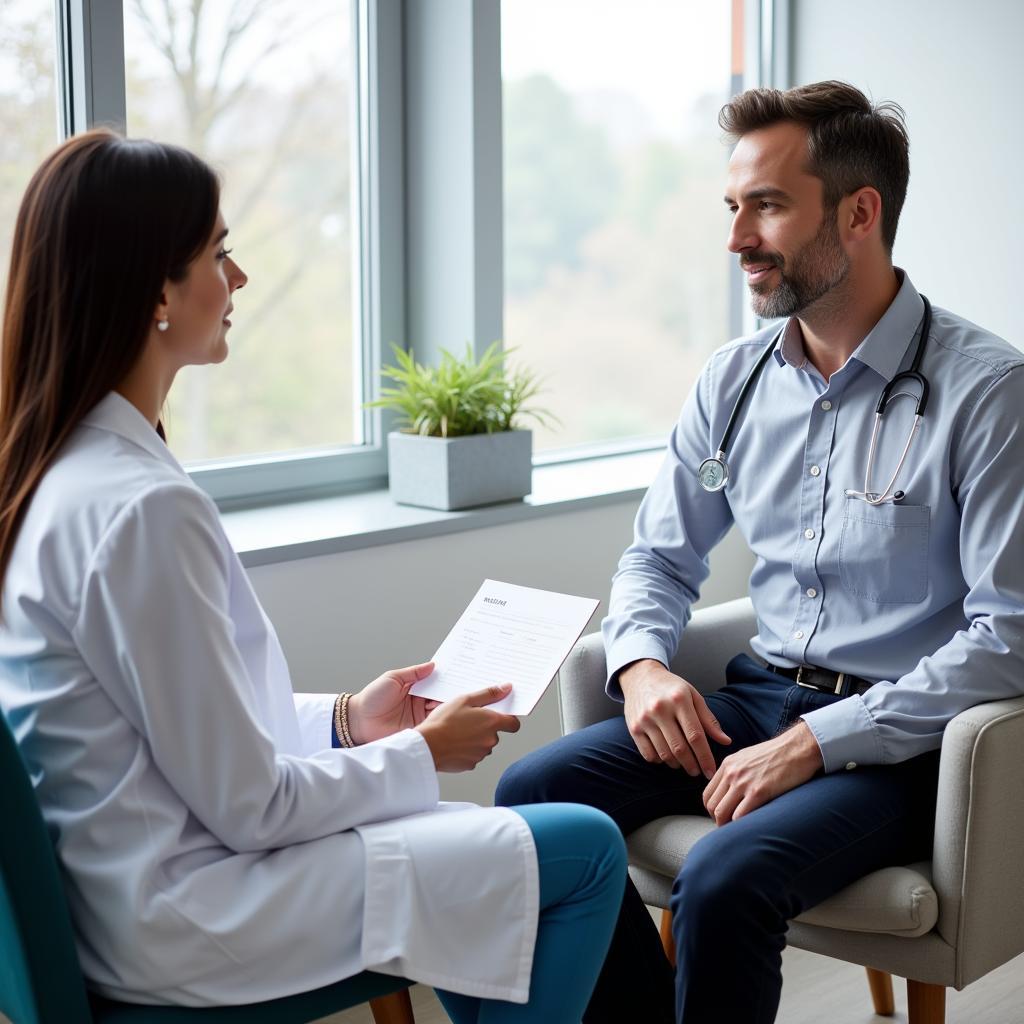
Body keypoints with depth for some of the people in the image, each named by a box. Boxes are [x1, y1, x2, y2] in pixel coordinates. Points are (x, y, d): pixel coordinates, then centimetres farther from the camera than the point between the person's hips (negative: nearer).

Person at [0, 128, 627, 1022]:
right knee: (586, 851, -2)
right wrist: (422, 753, -5)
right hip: (181, 920, -10)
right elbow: (250, 806, -20)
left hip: (119, 889, 10)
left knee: (482, 841, 25)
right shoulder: (143, 508, -26)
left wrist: (341, 720, 7)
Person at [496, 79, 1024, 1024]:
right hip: (759, 698, 6)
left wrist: (818, 741, -21)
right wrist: (641, 661, -6)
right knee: (533, 796, -13)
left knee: (725, 879, -32)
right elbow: (660, 558, 17)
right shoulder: (735, 381, 7)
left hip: (898, 734, -6)